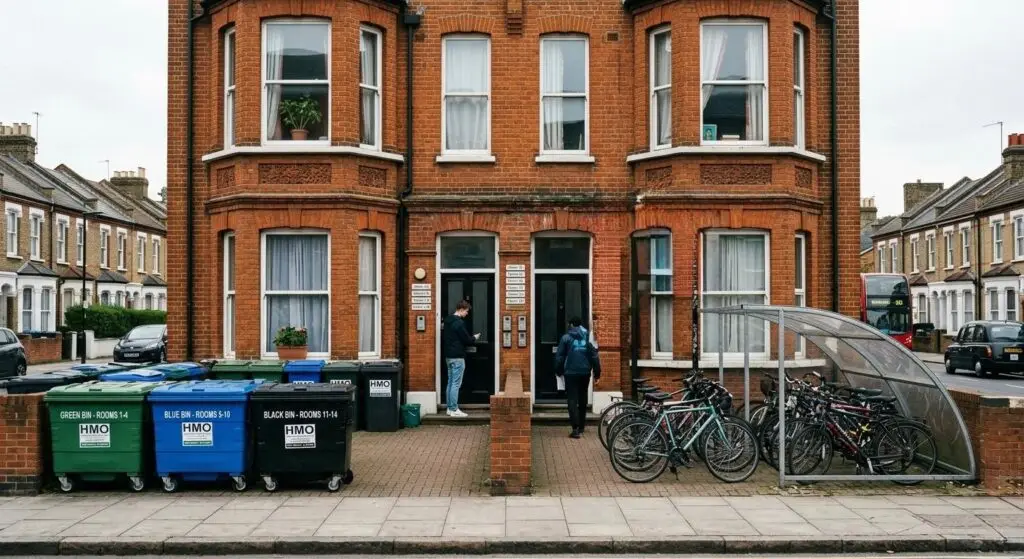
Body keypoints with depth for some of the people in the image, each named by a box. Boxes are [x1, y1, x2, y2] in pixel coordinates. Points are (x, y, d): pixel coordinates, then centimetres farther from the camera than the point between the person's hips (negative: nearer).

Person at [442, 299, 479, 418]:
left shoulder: (447, 321, 12)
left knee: (450, 383, 13)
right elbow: (467, 340, -14)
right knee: (456, 384, -6)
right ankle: (454, 410, -4)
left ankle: (450, 408, 17)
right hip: (457, 357, -9)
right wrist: (474, 338, 8)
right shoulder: (459, 323, -16)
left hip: (448, 356, 9)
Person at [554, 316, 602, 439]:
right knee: (582, 399, 16)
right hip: (585, 373, 3)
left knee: (572, 400, -3)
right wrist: (597, 374, 7)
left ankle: (576, 429, -15)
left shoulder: (566, 338, -2)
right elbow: (594, 356, 3)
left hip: (571, 373, -3)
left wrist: (559, 371, 10)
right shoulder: (588, 338, 7)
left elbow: (559, 356, -2)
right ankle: (581, 427, 24)